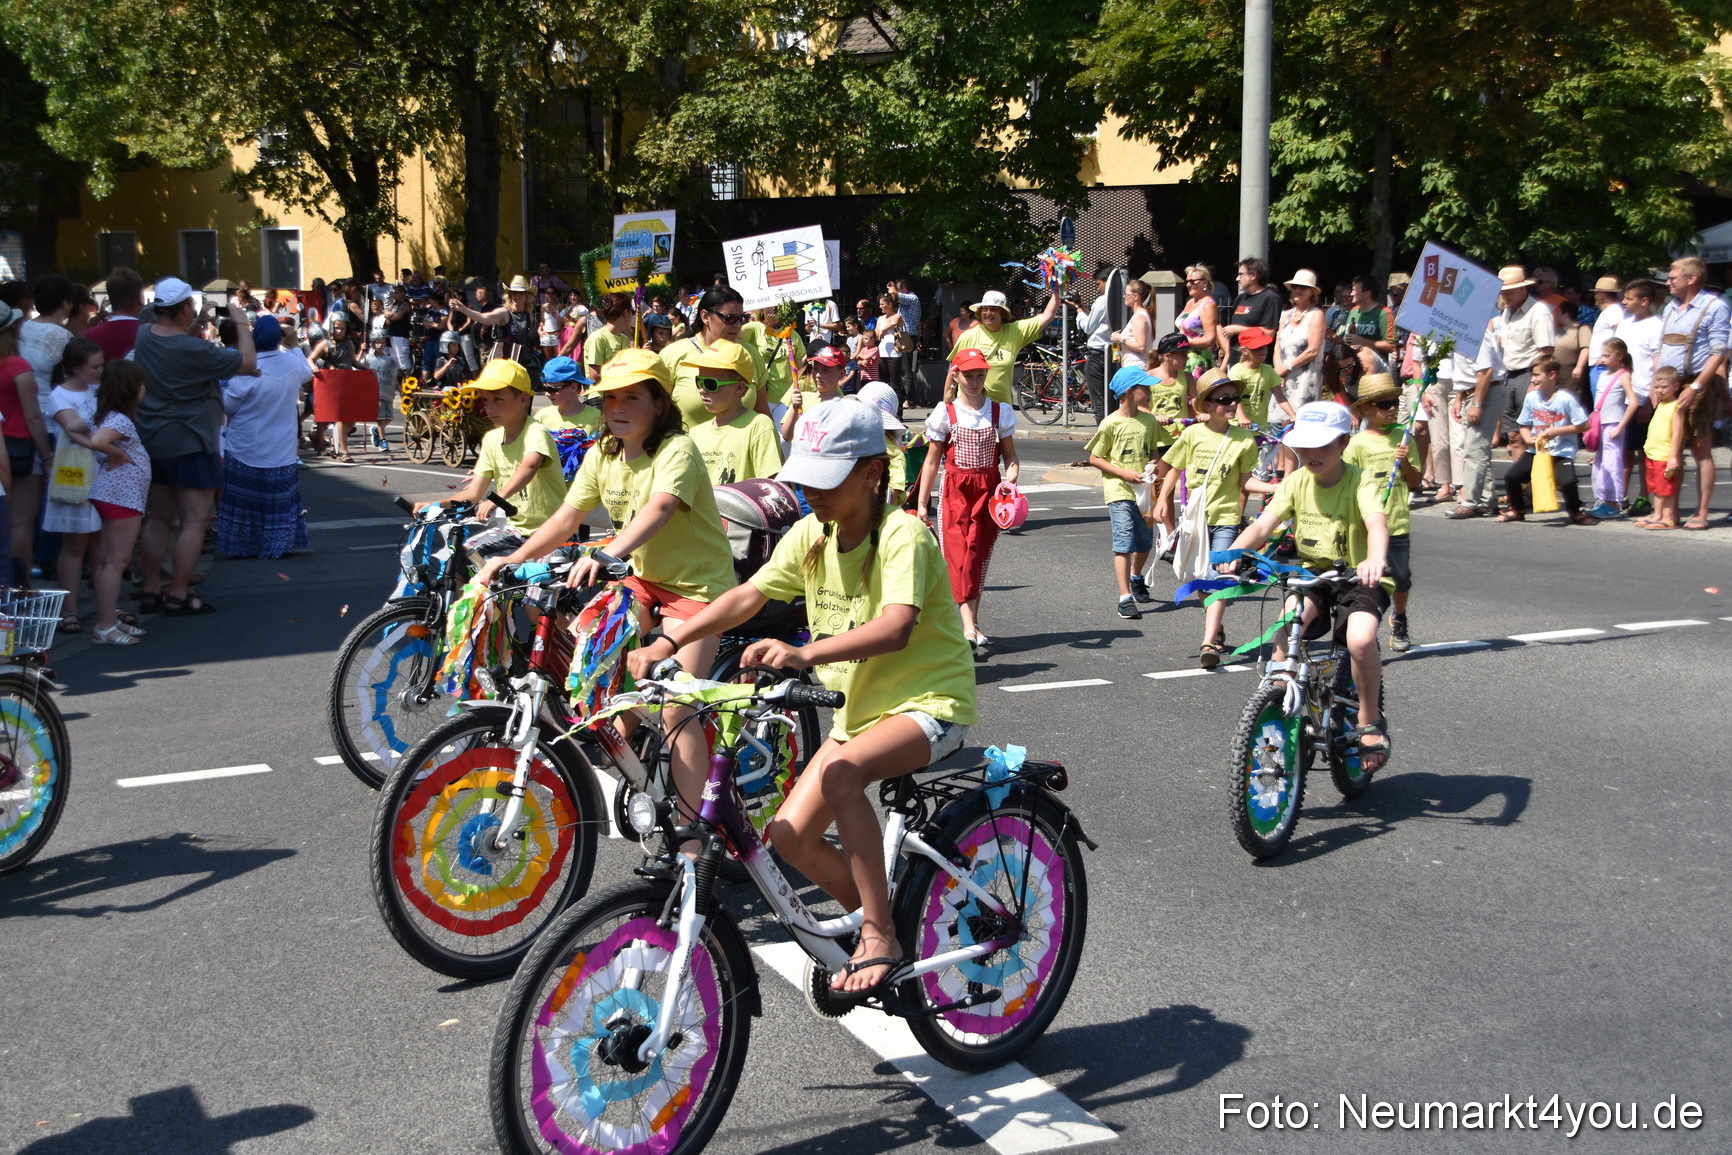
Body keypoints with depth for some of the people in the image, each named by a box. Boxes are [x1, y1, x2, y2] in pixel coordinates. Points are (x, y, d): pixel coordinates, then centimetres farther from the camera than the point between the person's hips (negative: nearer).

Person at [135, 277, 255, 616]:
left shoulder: (143, 335, 0)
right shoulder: (193, 350, -22)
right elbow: (248, 362, -14)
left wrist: (199, 322, 15)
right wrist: (242, 325, -2)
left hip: (153, 441, 8)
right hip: (189, 443, -8)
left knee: (160, 518, 15)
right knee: (195, 520, -2)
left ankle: (151, 592, 19)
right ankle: (178, 596, -4)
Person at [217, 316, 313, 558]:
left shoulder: (248, 371, -22)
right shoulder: (293, 363, -6)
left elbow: (227, 406, -12)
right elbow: (308, 373, 20)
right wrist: (293, 345, 25)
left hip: (246, 450, -4)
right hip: (282, 451, 4)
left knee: (244, 500, 7)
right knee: (279, 499, 13)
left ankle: (243, 546, 13)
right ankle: (277, 543, 17)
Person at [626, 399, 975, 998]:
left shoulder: (902, 535, -20)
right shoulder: (811, 534, 2)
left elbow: (894, 628, -36)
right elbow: (748, 595, 2)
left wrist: (803, 654, -50)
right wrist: (667, 642, -10)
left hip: (931, 701, -8)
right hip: (860, 709, 8)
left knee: (840, 773, -35)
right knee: (791, 834, -5)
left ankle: (878, 937, -21)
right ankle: (884, 924, 18)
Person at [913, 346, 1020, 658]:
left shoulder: (1000, 411, 7)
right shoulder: (945, 413, 3)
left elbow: (1009, 456, 9)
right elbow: (932, 460, 7)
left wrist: (1010, 480, -12)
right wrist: (921, 503, 5)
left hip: (988, 490, 1)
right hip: (954, 491, -1)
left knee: (976, 557, -2)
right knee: (958, 557, -14)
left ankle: (968, 626, 8)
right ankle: (971, 629, -22)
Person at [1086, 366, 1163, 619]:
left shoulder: (1149, 421, 7)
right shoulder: (1111, 424, -10)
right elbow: (1094, 458, -6)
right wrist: (1124, 473, -15)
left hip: (1143, 490, 6)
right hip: (1119, 491, -6)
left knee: (1145, 541, 16)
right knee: (1124, 543, -12)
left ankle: (1136, 578, 45)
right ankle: (1125, 598, -11)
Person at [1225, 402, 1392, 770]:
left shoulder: (1359, 482, -15)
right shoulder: (1296, 482, -1)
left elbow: (1377, 523, -34)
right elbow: (1263, 525, -11)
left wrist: (1375, 560, -56)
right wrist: (1233, 552, -30)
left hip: (1358, 578, -3)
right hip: (1312, 573, 4)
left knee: (1360, 638, -30)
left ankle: (1370, 722, -4)